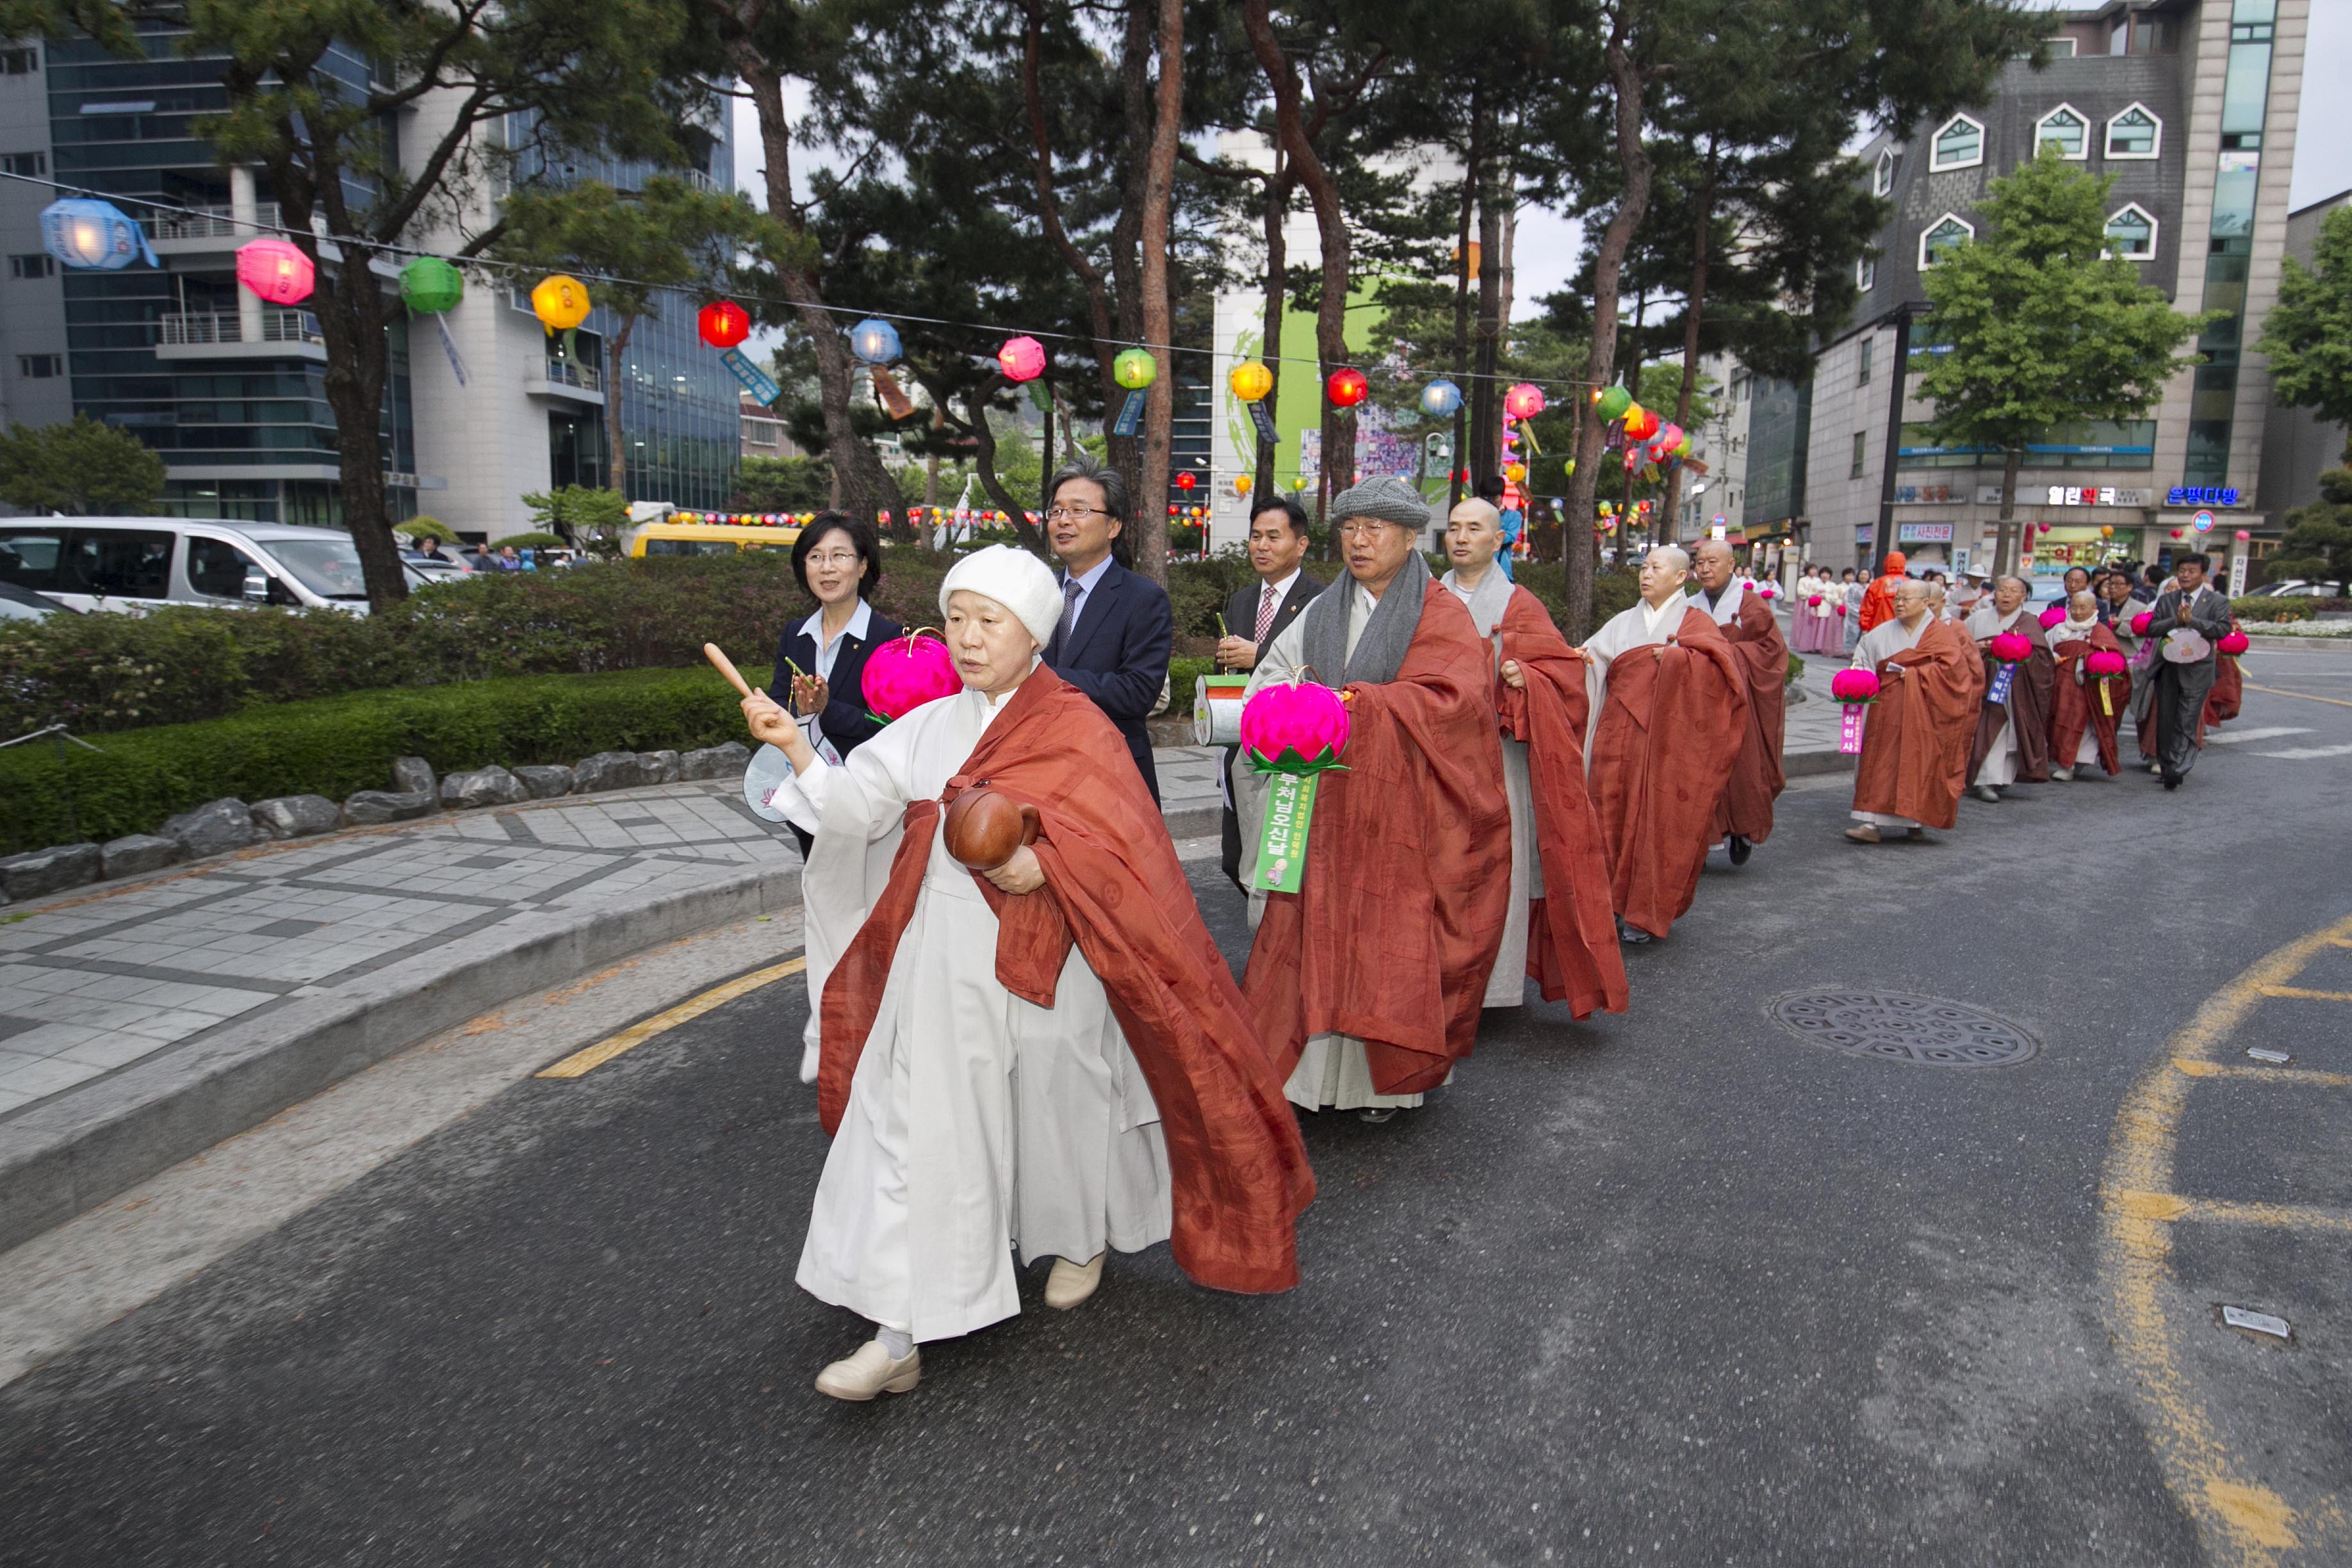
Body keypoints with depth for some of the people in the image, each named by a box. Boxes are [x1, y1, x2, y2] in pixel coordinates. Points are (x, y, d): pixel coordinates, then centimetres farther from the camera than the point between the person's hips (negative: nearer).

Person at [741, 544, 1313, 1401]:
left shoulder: (1078, 729, -6)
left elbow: (1118, 853, -12)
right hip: (940, 968, 3)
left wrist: (1040, 866, -29)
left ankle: (1080, 1240, 45)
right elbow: (856, 808, 1)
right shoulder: (928, 727, 7)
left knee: (1059, 1107, 15)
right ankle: (899, 1335, 9)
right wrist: (795, 747, -13)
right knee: (918, 1133, 1)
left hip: (1042, 961, -3)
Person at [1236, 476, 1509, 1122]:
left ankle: (1384, 1078, 12)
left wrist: (1355, 704, -24)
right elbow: (1273, 677, 9)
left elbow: (1449, 700, -14)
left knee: (1389, 938, -1)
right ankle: (1318, 1063, 10)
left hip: (1402, 808, -4)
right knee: (1316, 929, 1)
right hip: (1327, 803, 4)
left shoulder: (1442, 617, 0)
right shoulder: (1323, 612, 15)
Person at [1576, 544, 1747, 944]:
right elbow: (1593, 656, 1)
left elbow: (1722, 666, -9)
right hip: (1621, 737, 3)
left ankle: (1647, 912, 6)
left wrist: (1680, 657, -19)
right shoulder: (1623, 624, 15)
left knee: (1660, 818, -3)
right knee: (1617, 814, 1)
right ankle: (1618, 905, 13)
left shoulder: (1695, 623, 6)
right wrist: (1580, 658, -20)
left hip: (1669, 738, -3)